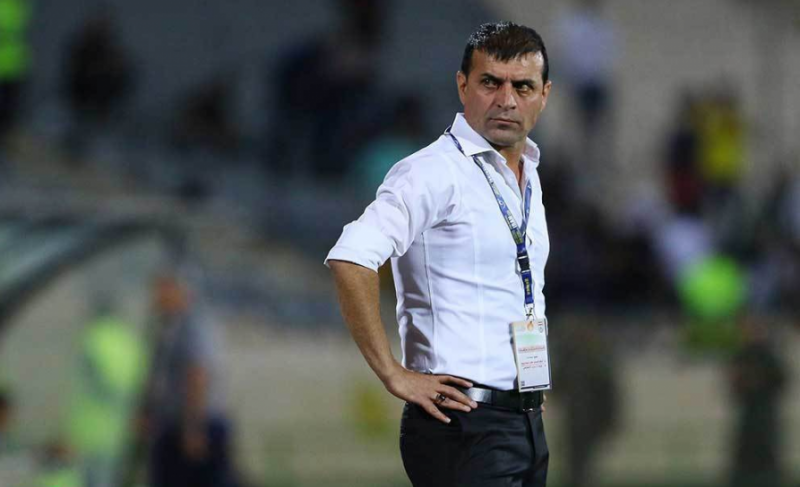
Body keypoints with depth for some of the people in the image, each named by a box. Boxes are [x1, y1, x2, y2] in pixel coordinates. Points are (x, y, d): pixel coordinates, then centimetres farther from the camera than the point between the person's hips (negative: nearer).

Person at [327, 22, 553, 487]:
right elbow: (351, 258, -27)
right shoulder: (435, 173, -12)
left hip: (528, 425, 8)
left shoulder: (527, 175, 16)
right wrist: (394, 375, -23)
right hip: (465, 425, -8)